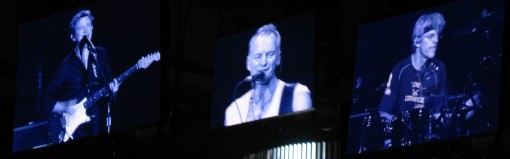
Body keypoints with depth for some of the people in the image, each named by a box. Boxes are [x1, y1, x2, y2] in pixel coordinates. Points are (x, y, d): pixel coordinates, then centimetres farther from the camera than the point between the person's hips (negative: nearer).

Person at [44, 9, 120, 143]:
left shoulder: (100, 55, 8)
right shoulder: (67, 66, 0)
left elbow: (108, 81, 14)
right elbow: (49, 101, 0)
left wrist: (112, 90, -7)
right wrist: (65, 107, -17)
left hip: (95, 125, 2)